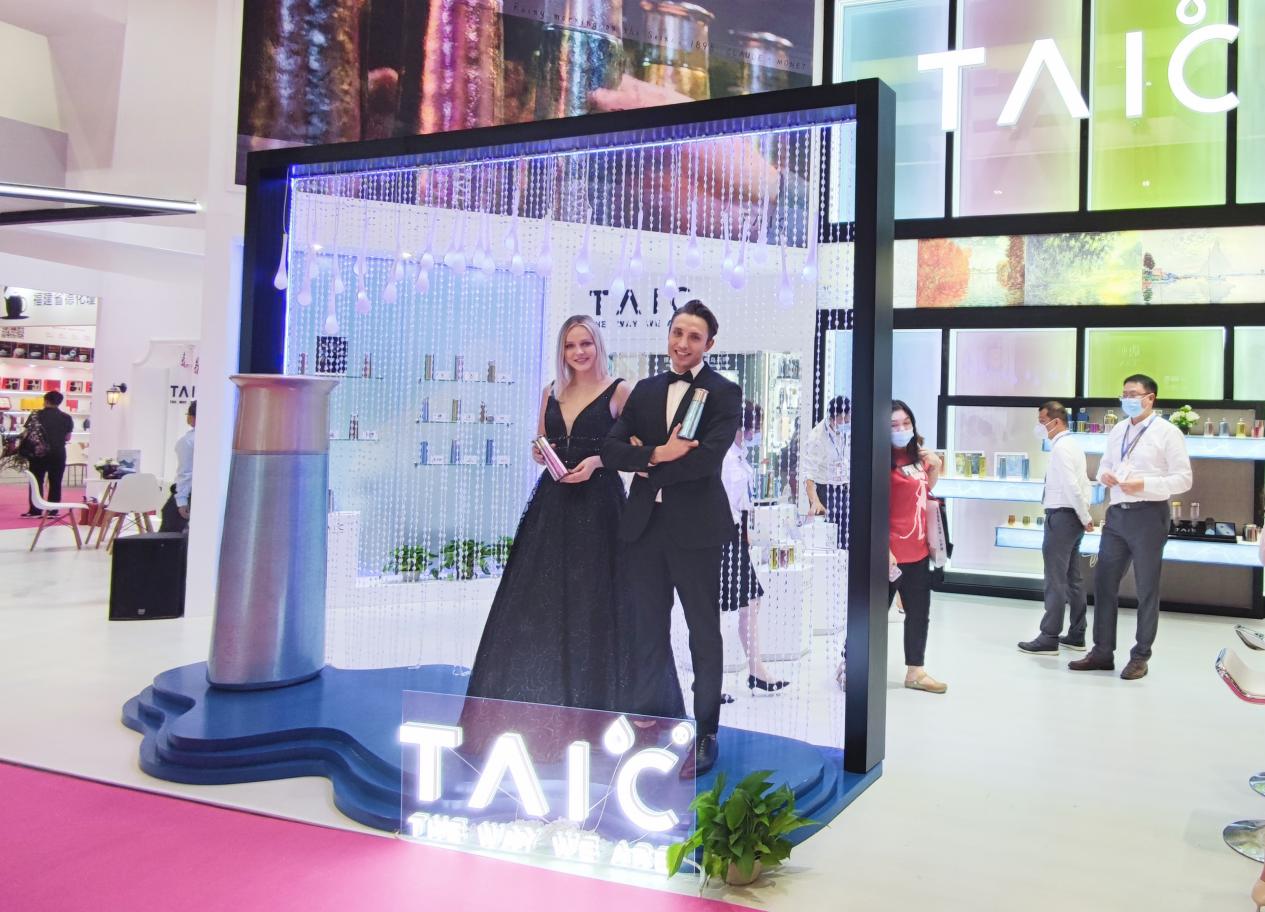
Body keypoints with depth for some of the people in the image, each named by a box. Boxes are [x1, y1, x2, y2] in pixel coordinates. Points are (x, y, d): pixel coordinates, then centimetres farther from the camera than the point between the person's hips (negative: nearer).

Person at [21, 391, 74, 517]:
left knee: (36, 482, 7)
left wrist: (26, 451, 14)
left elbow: (27, 434, 0)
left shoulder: (35, 415, 0)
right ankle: (52, 511, 3)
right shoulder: (67, 418, 1)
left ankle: (35, 510, 4)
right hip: (58, 454, 0)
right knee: (55, 483, 5)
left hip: (38, 453, 0)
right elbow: (67, 438, 4)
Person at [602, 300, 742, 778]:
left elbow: (709, 457, -18)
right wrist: (659, 454, -15)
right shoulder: (646, 390, 12)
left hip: (695, 527, -5)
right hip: (644, 524, 5)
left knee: (704, 630, 6)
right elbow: (612, 447, 2)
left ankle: (705, 734, 17)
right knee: (648, 629, 14)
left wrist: (646, 462, -9)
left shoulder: (724, 393, -4)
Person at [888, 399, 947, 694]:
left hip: (918, 550, 8)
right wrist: (885, 551, -24)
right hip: (892, 552, -8)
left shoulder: (917, 457, 9)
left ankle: (915, 672, 28)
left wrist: (935, 466, 7)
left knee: (919, 614, 16)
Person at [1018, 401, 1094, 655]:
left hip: (1061, 516, -9)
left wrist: (1086, 518, -14)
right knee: (1073, 579, 13)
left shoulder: (1060, 447, -14)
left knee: (1055, 579, -6)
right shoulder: (1072, 445, 16)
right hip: (1072, 516, 9)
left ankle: (1049, 639, -2)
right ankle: (1076, 636, 19)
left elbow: (1072, 485, -19)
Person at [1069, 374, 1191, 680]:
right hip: (1117, 514, 6)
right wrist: (1104, 475, -1)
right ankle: (1102, 652, 18)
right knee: (1104, 584, 8)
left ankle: (1140, 657, 16)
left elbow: (1183, 479, -9)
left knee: (1146, 590, 6)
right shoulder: (1117, 431, 13)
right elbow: (1104, 464, 22)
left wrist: (1145, 484, -22)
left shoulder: (1167, 433, -6)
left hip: (1148, 515, -6)